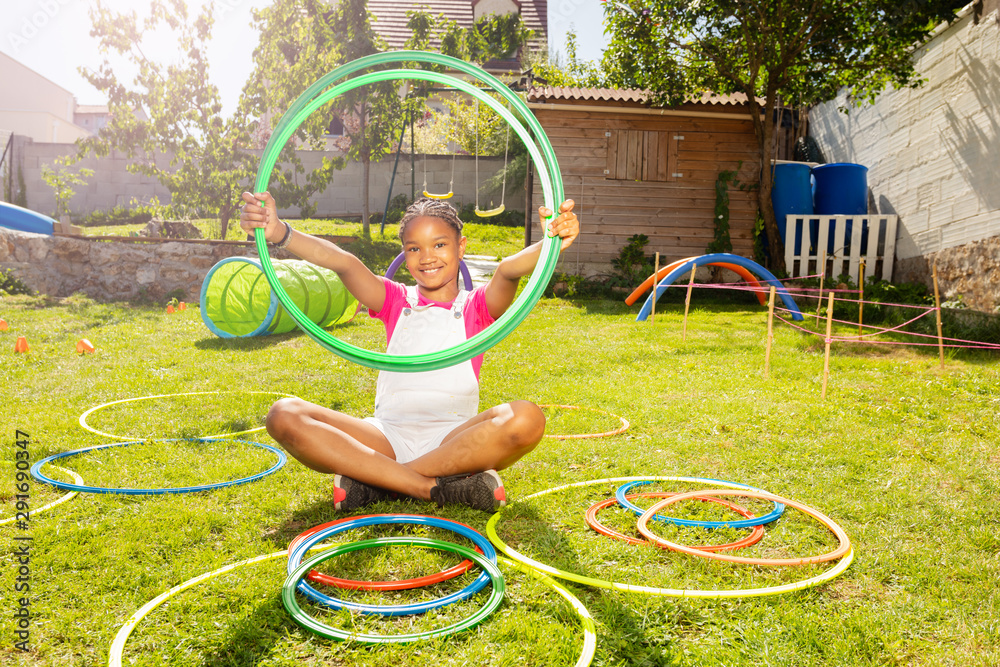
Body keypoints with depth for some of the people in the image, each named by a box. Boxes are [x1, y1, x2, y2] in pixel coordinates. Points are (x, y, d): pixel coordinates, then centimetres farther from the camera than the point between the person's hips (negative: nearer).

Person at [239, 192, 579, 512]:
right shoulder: (395, 301, 15)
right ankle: (438, 486, -27)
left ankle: (373, 481, -23)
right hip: (387, 437, 2)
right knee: (285, 416, -20)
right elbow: (343, 262, -5)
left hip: (455, 440, -1)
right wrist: (278, 232, -21)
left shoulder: (477, 306, 9)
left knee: (526, 419, -32)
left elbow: (508, 270, -15)